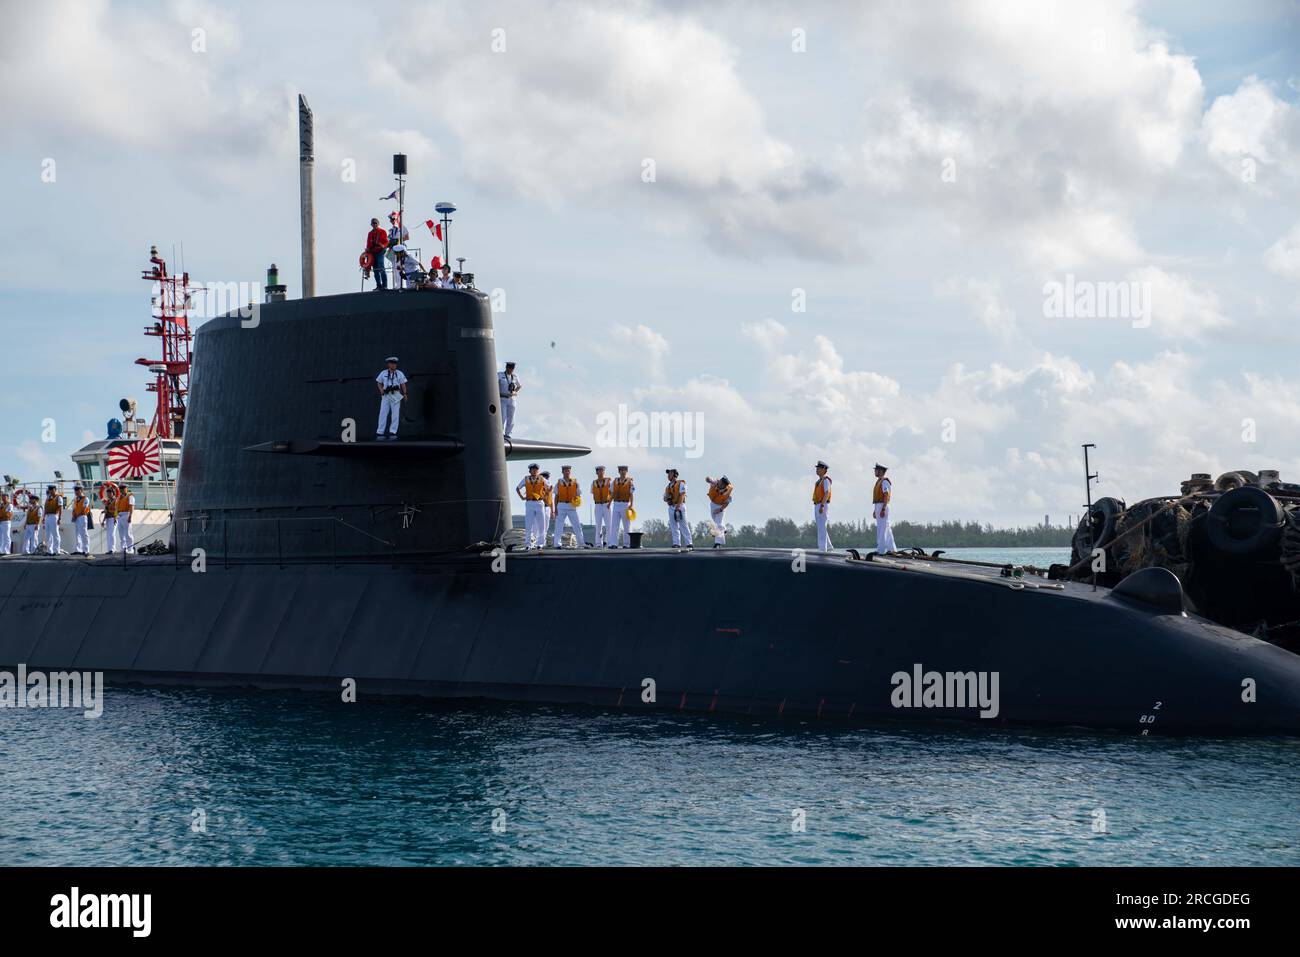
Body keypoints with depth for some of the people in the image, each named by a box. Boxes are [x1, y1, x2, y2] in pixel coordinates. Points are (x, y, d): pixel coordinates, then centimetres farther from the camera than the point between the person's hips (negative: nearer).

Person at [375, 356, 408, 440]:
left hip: (396, 395, 0)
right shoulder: (383, 373, 8)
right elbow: (379, 383, 13)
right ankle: (380, 433, -3)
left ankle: (393, 433, -1)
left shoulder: (399, 373, 6)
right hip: (386, 395, 0)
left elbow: (403, 384, 2)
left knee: (395, 413, -3)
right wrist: (381, 390, -7)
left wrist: (404, 394, -12)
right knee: (383, 413, -3)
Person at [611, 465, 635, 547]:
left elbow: (632, 494, -7)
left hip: (625, 504, -4)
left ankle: (626, 544, 4)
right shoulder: (615, 481, 11)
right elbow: (612, 493, 13)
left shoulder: (630, 481, -1)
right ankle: (615, 544, -5)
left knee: (626, 525, 0)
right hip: (616, 504, 4)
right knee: (615, 525, -3)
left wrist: (631, 505, -17)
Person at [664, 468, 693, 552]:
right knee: (674, 527, 3)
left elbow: (682, 495, -13)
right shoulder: (668, 486, 20)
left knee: (683, 526, -10)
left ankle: (689, 544, -12)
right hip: (671, 507, 7)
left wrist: (678, 506, -25)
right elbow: (664, 498, 21)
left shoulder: (680, 483, -1)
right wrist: (667, 498, -5)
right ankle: (676, 545, 3)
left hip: (679, 506, -7)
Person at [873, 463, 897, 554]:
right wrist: (875, 510, 23)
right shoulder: (879, 482, 20)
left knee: (882, 529, -11)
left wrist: (883, 509, -25)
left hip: (883, 506, -10)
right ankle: (891, 549, 13)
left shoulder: (884, 482, -11)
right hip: (878, 506, 10)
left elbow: (886, 496, -19)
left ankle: (880, 550, -14)